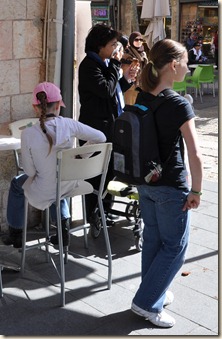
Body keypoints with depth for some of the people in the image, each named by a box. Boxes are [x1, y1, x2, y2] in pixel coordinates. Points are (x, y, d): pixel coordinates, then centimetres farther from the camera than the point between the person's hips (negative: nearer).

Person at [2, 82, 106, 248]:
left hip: (45, 192, -3)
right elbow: (100, 137, -8)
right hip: (69, 185, 3)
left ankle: (16, 234, 41)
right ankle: (64, 227, 33)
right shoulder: (68, 124, -16)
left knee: (17, 183, 30)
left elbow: (30, 171, -14)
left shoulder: (28, 134, -22)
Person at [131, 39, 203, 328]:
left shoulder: (141, 98, 0)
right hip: (171, 187, -7)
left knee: (152, 239, 20)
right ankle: (147, 303, 11)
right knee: (175, 246, 8)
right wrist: (196, 191, -13)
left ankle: (156, 292, 34)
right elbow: (195, 155, -24)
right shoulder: (179, 105, -20)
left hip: (144, 181, 7)